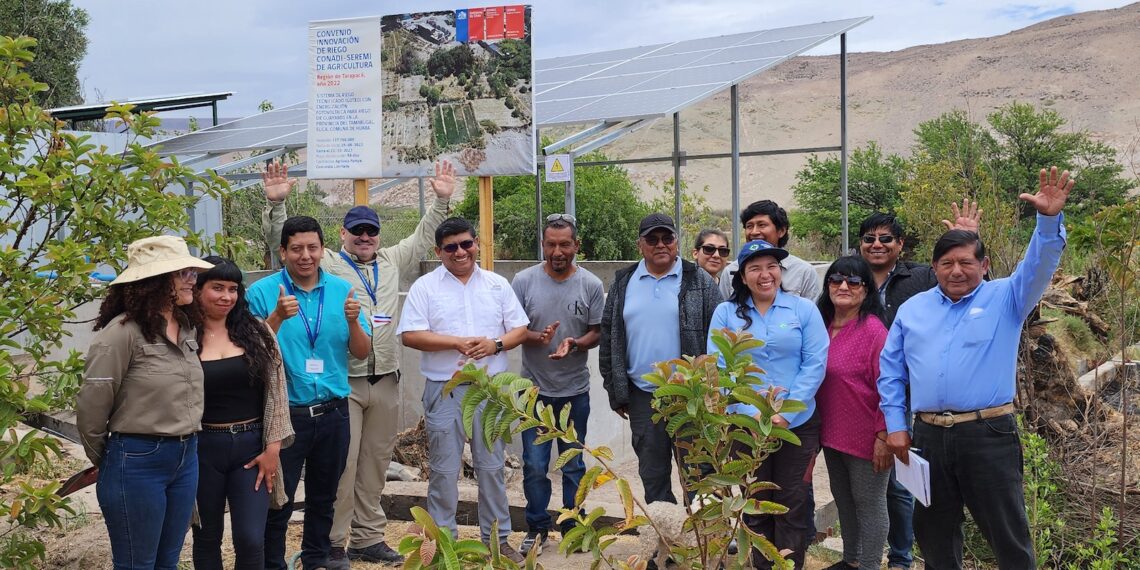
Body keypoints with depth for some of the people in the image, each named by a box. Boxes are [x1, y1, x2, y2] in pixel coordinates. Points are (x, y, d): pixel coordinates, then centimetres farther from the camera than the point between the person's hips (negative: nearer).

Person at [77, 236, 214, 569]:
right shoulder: (123, 331, -17)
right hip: (138, 461, -7)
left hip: (186, 457, 7)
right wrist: (107, 463, 1)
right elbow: (91, 407, -12)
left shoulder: (186, 328, 6)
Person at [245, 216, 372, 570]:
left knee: (323, 497, 17)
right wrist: (277, 317, -25)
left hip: (333, 413, 3)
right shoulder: (262, 292, -6)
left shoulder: (342, 289, 3)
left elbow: (362, 352, 2)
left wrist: (353, 321, -17)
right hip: (284, 413, -3)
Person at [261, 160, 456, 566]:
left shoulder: (392, 262, 16)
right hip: (342, 381, -4)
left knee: (375, 463, 12)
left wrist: (442, 201, 14)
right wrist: (276, 203, -16)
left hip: (386, 381, 5)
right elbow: (282, 243, -2)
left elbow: (423, 238, 23)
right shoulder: (326, 264, 3)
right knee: (341, 464, -4)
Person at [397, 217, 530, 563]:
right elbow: (410, 336, -10)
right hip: (445, 390, -2)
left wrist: (495, 344, -13)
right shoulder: (425, 287, -2)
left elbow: (520, 329, 8)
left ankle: (497, 539, 22)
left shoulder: (497, 285, 7)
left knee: (492, 467, 11)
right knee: (444, 470, 5)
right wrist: (458, 343, -17)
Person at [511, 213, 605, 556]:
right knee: (534, 466, 3)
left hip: (575, 390, 1)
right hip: (535, 389, 0)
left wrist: (574, 344, -19)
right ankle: (537, 529, 20)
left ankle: (573, 529, 26)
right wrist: (539, 338, -22)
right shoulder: (524, 281, -5)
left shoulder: (591, 285, -3)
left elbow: (597, 332, 1)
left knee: (573, 465, 12)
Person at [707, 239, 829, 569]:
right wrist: (752, 412, -15)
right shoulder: (726, 313, 1)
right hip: (745, 425, 1)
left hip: (798, 423, -1)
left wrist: (786, 412, -14)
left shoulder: (803, 309, -1)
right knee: (755, 504, 11)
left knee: (792, 503, 8)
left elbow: (815, 364, -6)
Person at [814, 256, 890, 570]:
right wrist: (817, 427, 12)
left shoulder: (873, 330, -16)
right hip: (831, 434, 8)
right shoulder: (823, 327, 5)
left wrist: (883, 437, -19)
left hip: (865, 437, -8)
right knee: (842, 498, 20)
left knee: (869, 502, 5)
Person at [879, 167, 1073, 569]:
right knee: (934, 533, 16)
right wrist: (895, 425, 5)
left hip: (988, 434, -3)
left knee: (1008, 535, 4)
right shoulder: (912, 309, 11)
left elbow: (1039, 266, -13)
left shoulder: (1005, 298, 3)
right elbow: (890, 370, 12)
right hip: (928, 436, 3)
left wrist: (1049, 218, -30)